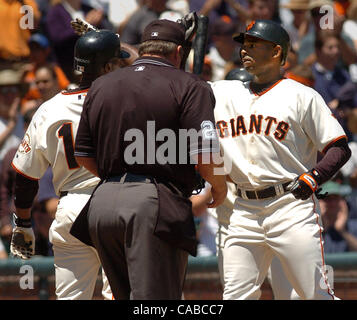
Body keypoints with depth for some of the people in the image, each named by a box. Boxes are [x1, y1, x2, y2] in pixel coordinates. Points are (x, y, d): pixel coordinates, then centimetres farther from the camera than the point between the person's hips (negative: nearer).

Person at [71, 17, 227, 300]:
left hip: (101, 203, 6)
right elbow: (204, 154, -10)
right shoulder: (188, 86, -1)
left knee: (125, 296, 17)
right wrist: (220, 186, 9)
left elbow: (83, 155, 19)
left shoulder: (100, 86, 17)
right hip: (155, 205, -6)